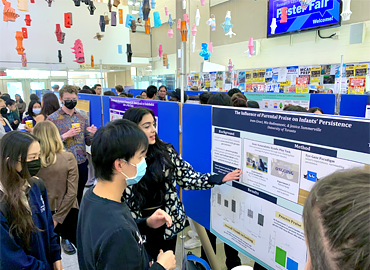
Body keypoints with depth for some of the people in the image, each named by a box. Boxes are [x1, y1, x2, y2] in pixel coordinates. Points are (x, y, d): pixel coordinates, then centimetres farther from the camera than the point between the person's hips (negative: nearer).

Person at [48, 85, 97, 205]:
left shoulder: (81, 118, 7)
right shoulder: (53, 119, -5)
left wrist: (92, 134, -10)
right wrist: (66, 135, -21)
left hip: (81, 164, 4)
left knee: (79, 198, 14)